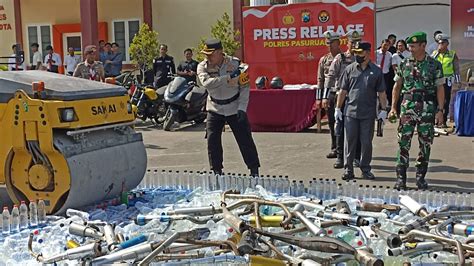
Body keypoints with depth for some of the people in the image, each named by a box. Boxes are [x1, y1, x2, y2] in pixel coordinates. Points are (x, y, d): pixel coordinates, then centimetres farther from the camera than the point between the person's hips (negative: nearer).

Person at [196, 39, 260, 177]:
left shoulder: (235, 63, -12)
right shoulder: (203, 66, -10)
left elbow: (245, 87, -8)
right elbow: (206, 82, -30)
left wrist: (242, 109, -16)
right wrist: (228, 78, -37)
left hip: (235, 108, -2)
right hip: (215, 109, 2)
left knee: (245, 140, 0)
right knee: (212, 140, -1)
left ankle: (254, 170, 11)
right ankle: (217, 171, 14)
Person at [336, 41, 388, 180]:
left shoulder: (376, 71, 3)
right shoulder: (350, 69, 4)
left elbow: (381, 93, 6)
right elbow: (343, 91, 7)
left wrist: (383, 109, 0)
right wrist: (338, 108, 4)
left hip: (368, 113, 0)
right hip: (350, 112, 1)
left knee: (366, 142, 7)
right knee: (349, 141, 4)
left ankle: (366, 169, 20)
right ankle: (348, 169, 12)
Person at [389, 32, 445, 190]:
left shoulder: (435, 65, 0)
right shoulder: (404, 64, 6)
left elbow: (440, 88, 1)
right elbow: (397, 86, 11)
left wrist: (440, 110, -6)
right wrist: (393, 107, 4)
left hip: (428, 110, -1)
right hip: (407, 108, 1)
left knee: (425, 144, 6)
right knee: (403, 143, -3)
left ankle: (421, 177, 18)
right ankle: (401, 178, 3)